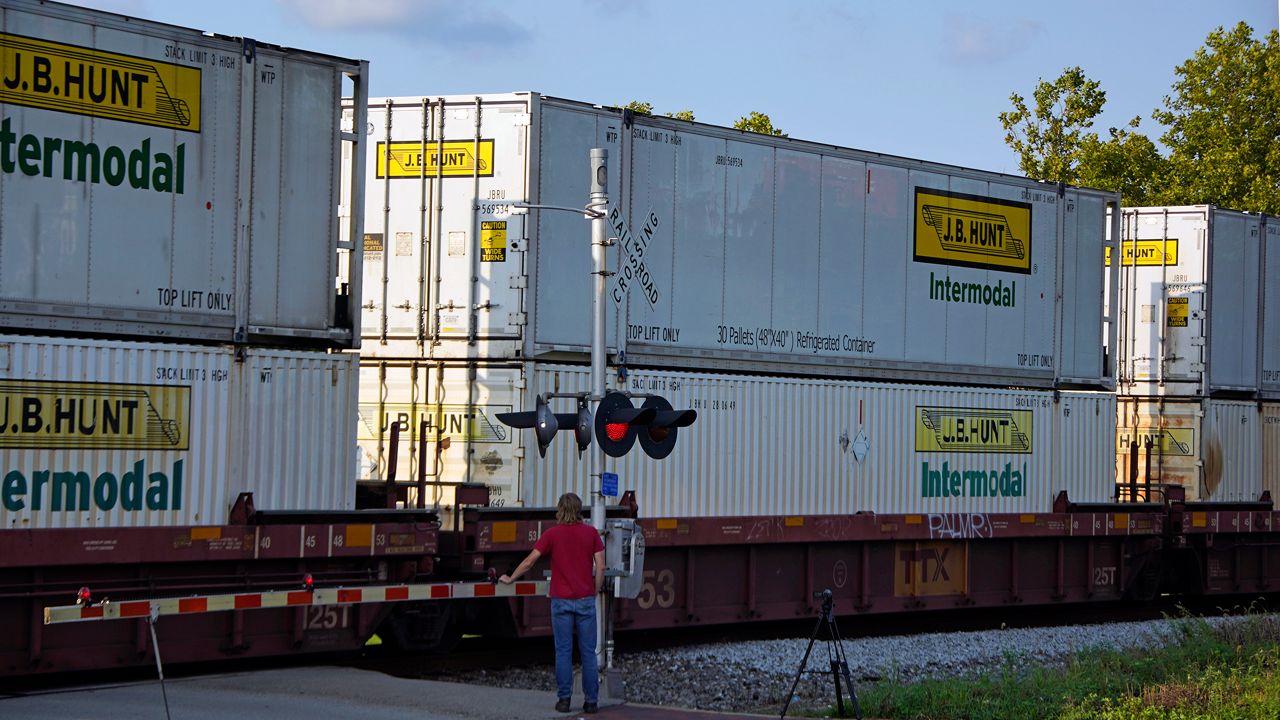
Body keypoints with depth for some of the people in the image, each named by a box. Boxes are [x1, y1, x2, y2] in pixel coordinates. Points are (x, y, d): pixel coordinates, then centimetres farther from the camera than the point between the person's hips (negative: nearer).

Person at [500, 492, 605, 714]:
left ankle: (564, 699, 2)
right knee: (588, 652, 4)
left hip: (561, 600, -1)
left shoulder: (552, 534, -1)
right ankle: (591, 701, 4)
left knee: (563, 651, 3)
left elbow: (529, 561, 0)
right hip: (585, 600, 1)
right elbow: (600, 567, -1)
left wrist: (510, 579, 14)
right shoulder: (591, 532, 2)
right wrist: (595, 592, 11)